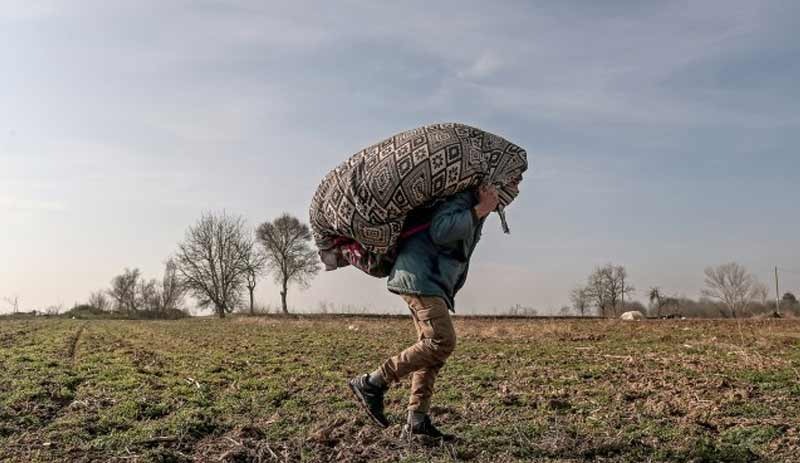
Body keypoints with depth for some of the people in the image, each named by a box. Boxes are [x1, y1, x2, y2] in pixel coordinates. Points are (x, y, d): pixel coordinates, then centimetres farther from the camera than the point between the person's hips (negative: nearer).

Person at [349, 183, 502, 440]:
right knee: (442, 342, -18)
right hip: (419, 276, -11)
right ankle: (371, 383, -13)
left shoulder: (473, 207, 20)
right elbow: (439, 231, -24)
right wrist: (478, 211, -20)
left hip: (431, 282, 11)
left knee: (431, 347, 6)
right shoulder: (462, 195, -9)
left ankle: (417, 420, 7)